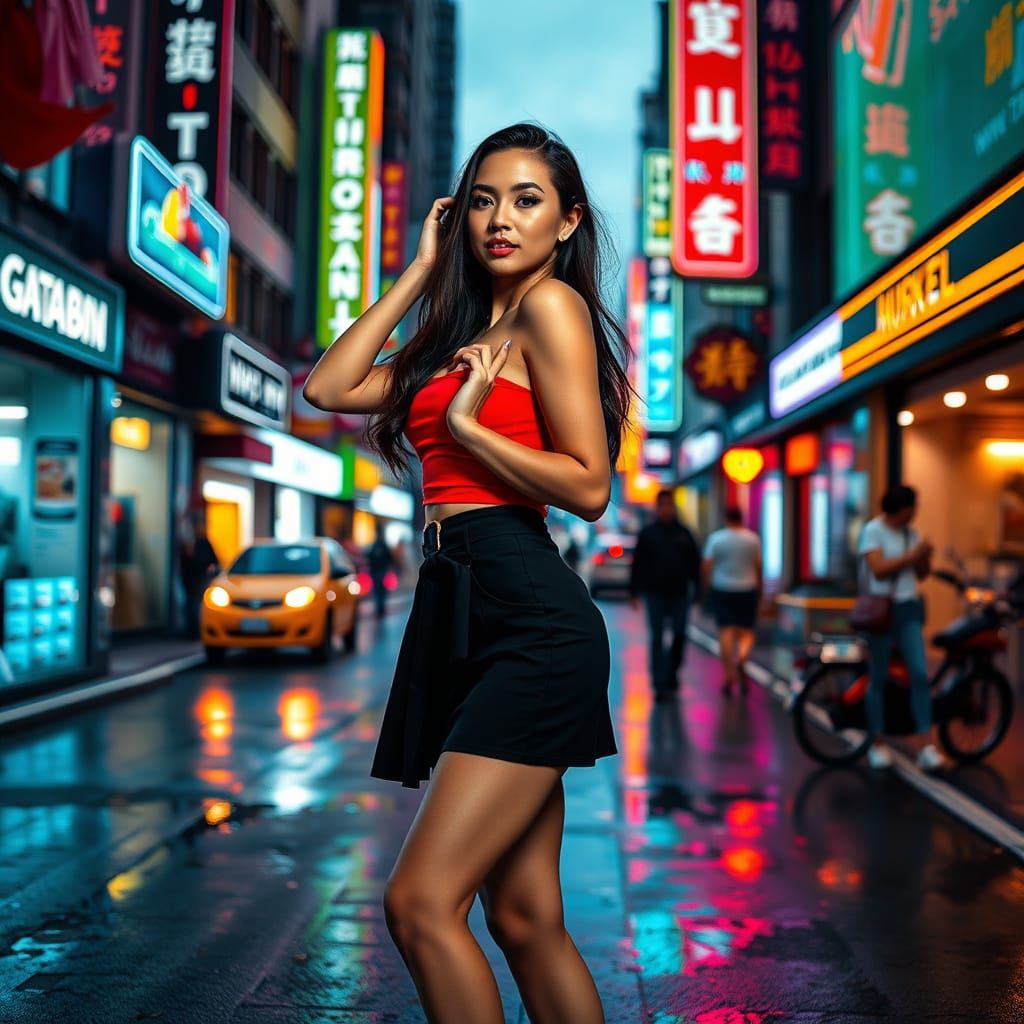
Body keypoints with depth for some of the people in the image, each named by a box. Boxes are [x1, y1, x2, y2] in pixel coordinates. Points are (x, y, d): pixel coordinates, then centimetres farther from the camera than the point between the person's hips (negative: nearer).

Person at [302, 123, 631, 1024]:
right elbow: (329, 387, 15)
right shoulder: (468, 328, 23)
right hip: (467, 618, 9)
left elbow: (589, 486, -10)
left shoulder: (551, 305, -2)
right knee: (526, 922, 11)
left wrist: (466, 424, -8)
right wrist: (422, 269, 17)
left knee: (422, 903, -12)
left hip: (532, 620, -9)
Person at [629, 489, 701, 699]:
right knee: (657, 639, -2)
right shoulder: (647, 533, 3)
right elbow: (638, 564, 1)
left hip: (679, 594, 2)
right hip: (655, 594, -2)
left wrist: (698, 588, 3)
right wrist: (634, 592, -3)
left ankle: (672, 672, 27)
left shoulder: (683, 533, 7)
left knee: (680, 636, 4)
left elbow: (694, 563, 9)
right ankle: (660, 685, 0)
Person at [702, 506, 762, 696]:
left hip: (722, 590, -1)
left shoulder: (715, 538, -4)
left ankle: (729, 676, -2)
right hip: (747, 590, 1)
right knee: (746, 632, 9)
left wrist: (707, 585, 7)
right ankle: (741, 660, -20)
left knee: (725, 632, 1)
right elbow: (758, 566, 2)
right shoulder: (753, 538, 0)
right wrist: (759, 590, 14)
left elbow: (707, 565, -7)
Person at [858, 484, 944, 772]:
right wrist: (911, 555, -17)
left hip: (909, 608, 5)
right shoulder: (873, 530, -5)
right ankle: (878, 744, 13)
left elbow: (921, 574, 15)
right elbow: (879, 569, -17)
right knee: (878, 678, 2)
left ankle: (925, 746, -6)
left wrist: (925, 558, -4)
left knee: (920, 673, -7)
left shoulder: (911, 533, 12)